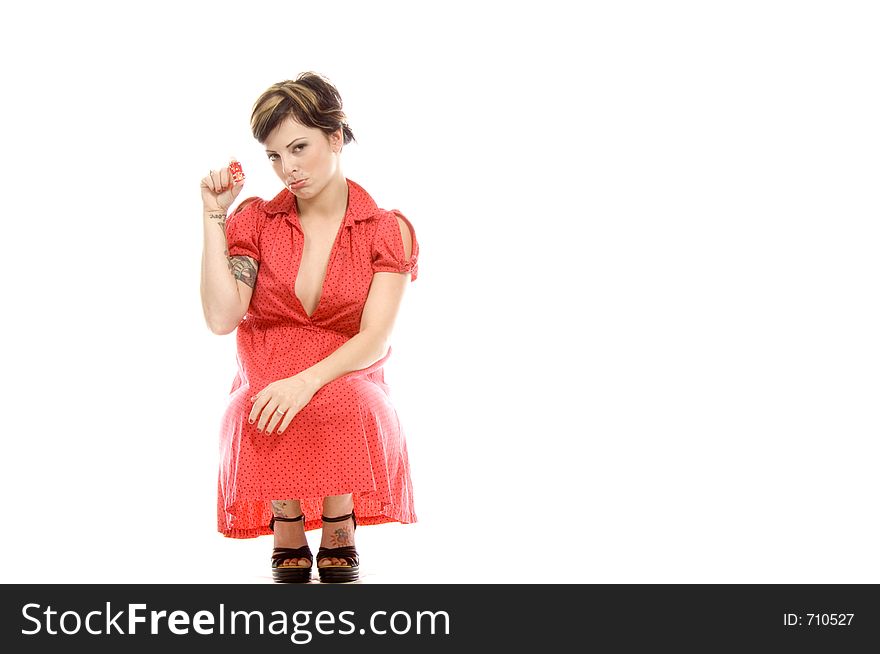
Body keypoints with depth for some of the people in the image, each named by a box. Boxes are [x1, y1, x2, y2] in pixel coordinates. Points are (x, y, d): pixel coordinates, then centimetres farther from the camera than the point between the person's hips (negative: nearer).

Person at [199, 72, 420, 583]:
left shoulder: (387, 230, 3)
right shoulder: (256, 220, 8)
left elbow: (374, 340, -10)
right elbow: (221, 318, -8)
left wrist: (308, 380, -29)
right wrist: (215, 215, -6)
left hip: (348, 387, -1)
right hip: (264, 388, 1)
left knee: (337, 409, -36)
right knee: (268, 422, -35)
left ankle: (338, 538, -12)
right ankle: (288, 540, -10)